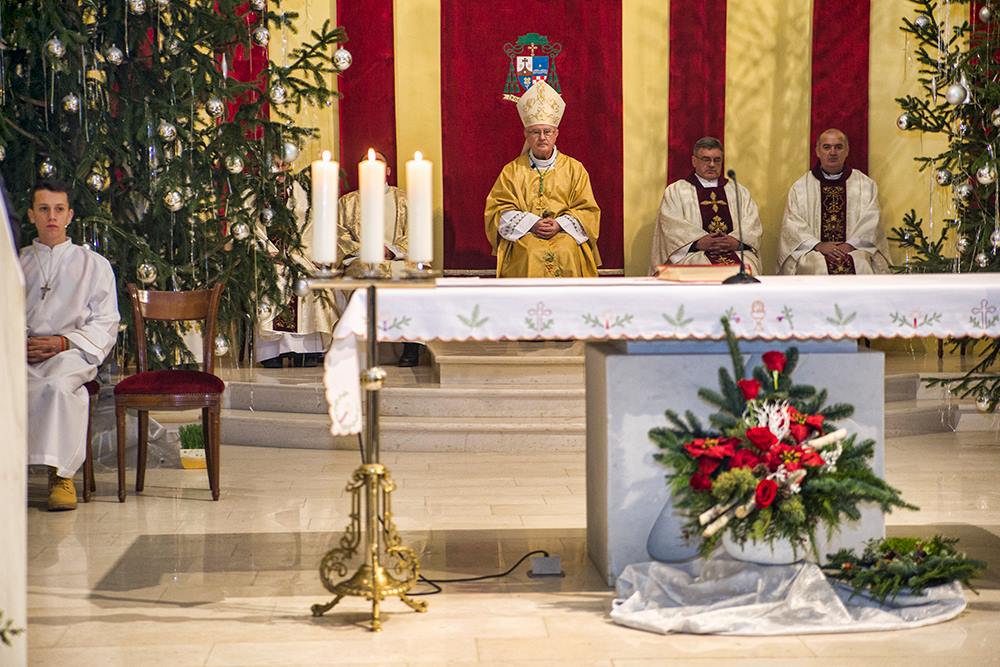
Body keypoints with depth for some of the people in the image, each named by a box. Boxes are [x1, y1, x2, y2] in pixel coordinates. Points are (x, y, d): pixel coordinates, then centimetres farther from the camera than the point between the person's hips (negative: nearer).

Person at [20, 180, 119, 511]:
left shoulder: (93, 264, 17)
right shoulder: (15, 264, 25)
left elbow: (106, 323, 8)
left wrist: (63, 342, -9)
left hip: (72, 351, -2)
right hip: (21, 355, 2)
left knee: (57, 385, -39)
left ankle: (59, 473, -37)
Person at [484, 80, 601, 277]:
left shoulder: (574, 169, 12)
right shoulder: (512, 171, 12)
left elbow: (588, 210, 8)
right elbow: (498, 210, 5)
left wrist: (559, 224, -10)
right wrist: (531, 223, -11)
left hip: (565, 234, 0)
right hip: (523, 235, 0)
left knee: (566, 252, -31)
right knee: (531, 253, -31)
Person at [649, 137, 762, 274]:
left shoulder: (739, 191, 23)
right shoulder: (675, 191, 14)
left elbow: (752, 221, 10)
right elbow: (672, 225, -1)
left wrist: (735, 240, -12)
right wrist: (700, 242, -17)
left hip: (736, 251, 3)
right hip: (694, 253, -2)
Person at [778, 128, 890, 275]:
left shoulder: (866, 185, 15)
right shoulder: (800, 187, 13)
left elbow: (870, 222, 5)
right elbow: (792, 224, 3)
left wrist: (850, 245, -12)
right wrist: (818, 245, -13)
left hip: (855, 250, 1)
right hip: (812, 250, -1)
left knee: (861, 265, -31)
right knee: (817, 266, -33)